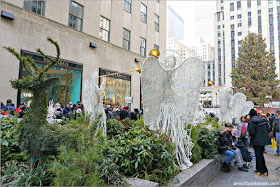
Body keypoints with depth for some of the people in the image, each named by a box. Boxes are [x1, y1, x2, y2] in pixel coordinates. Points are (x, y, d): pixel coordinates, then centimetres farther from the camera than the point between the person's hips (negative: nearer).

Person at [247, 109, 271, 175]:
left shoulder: (251, 122, -15)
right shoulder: (263, 120, 3)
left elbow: (252, 132, -21)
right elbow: (268, 129, 7)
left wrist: (249, 134, 1)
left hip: (257, 141, -6)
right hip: (264, 140, 6)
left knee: (258, 156, 5)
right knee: (261, 155, 17)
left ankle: (259, 170, 16)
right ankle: (265, 170, 23)